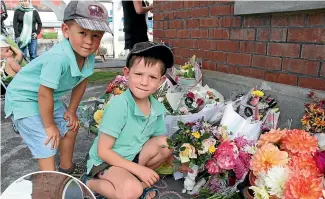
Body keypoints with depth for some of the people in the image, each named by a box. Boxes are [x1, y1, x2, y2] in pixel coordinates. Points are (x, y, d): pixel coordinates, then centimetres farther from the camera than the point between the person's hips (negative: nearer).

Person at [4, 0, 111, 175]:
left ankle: (66, 169, 37)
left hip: (49, 99, 8)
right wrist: (49, 126, -18)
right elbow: (44, 94, -32)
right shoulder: (59, 57, -39)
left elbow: (81, 82, 1)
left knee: (70, 127, 17)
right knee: (47, 144, -13)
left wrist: (71, 110, 4)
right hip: (23, 98, -8)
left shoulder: (88, 56, -15)